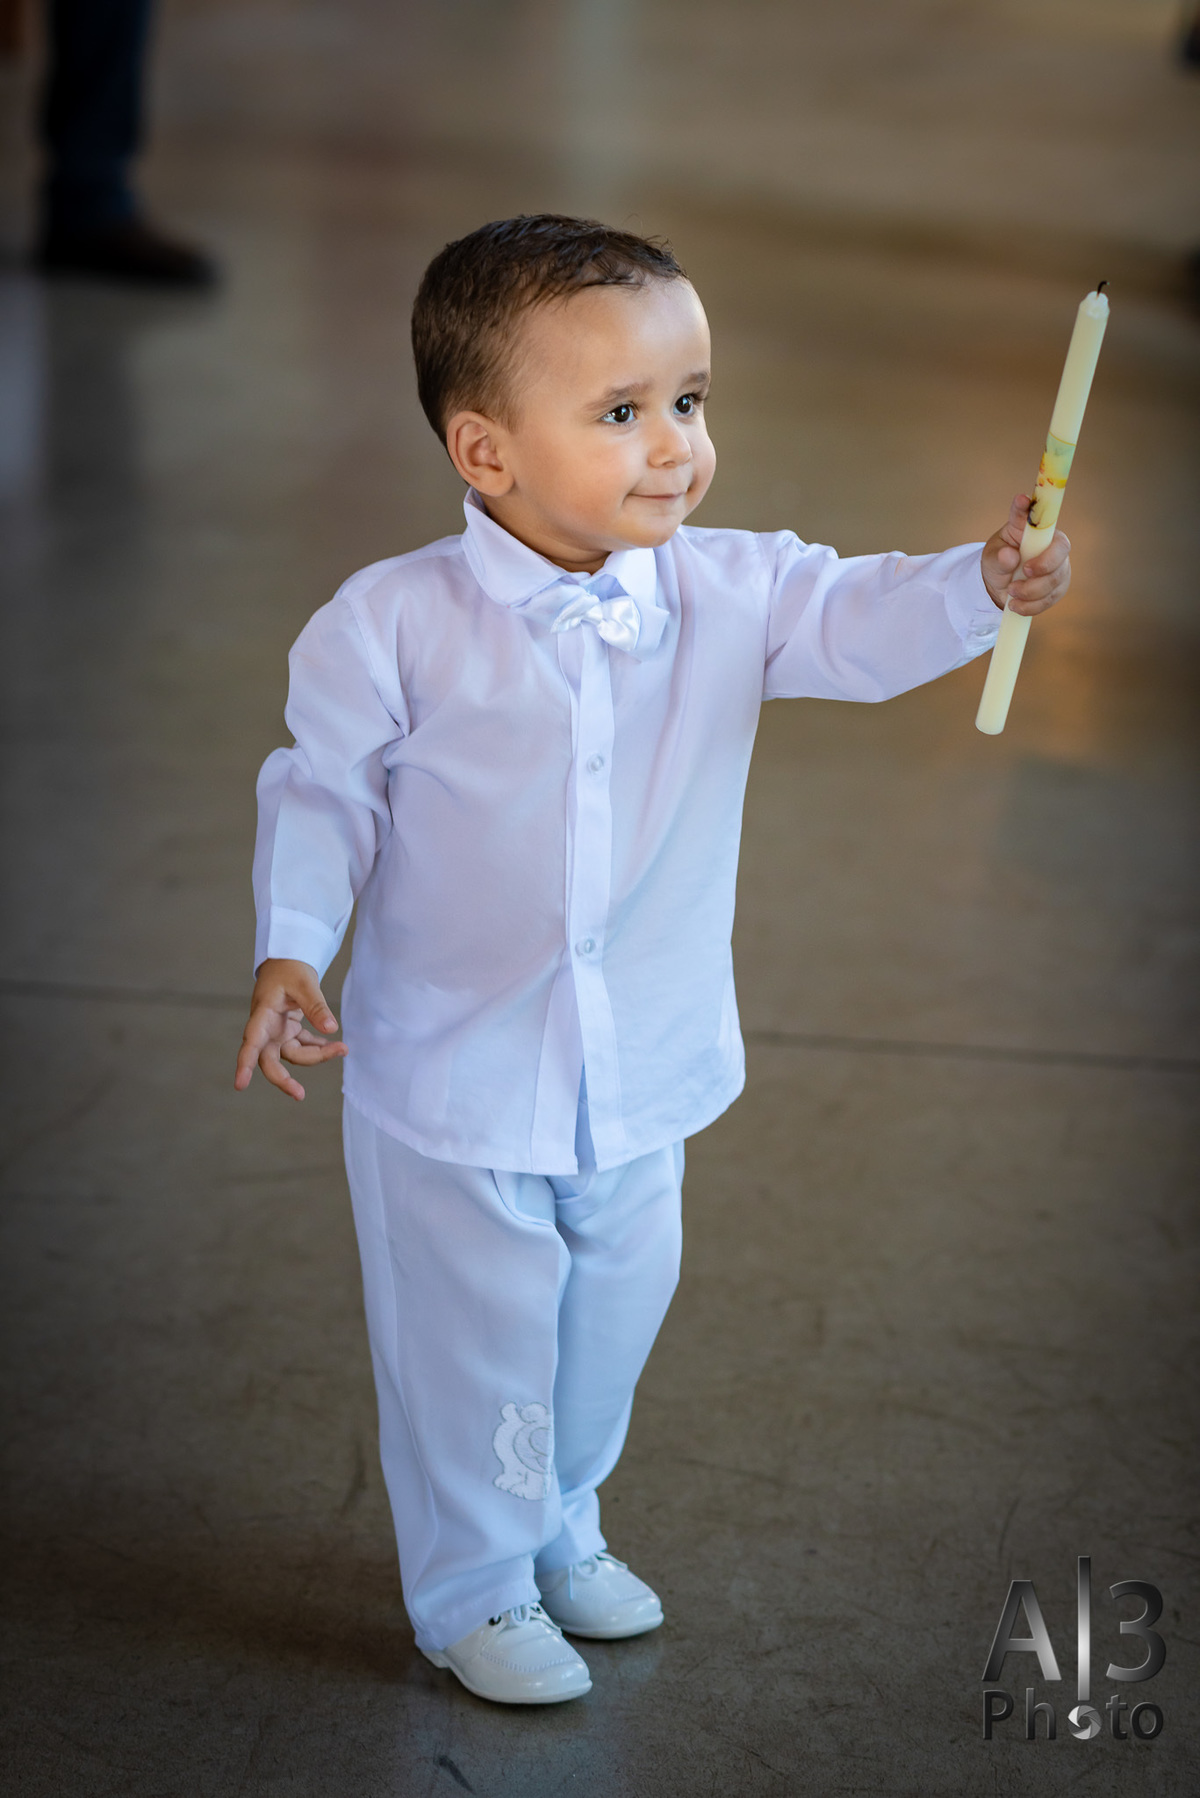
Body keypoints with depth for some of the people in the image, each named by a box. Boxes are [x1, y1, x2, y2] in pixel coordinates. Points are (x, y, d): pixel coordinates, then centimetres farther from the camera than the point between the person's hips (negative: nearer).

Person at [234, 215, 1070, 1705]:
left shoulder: (728, 596, -7)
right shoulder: (392, 626, -17)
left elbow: (860, 623, -15)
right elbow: (326, 792, -9)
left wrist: (982, 583, -35)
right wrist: (290, 952, -18)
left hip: (642, 1079, 5)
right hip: (452, 1084, -4)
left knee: (608, 1328, 22)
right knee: (475, 1350, 9)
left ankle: (560, 1532, 48)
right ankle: (472, 1590, 32)